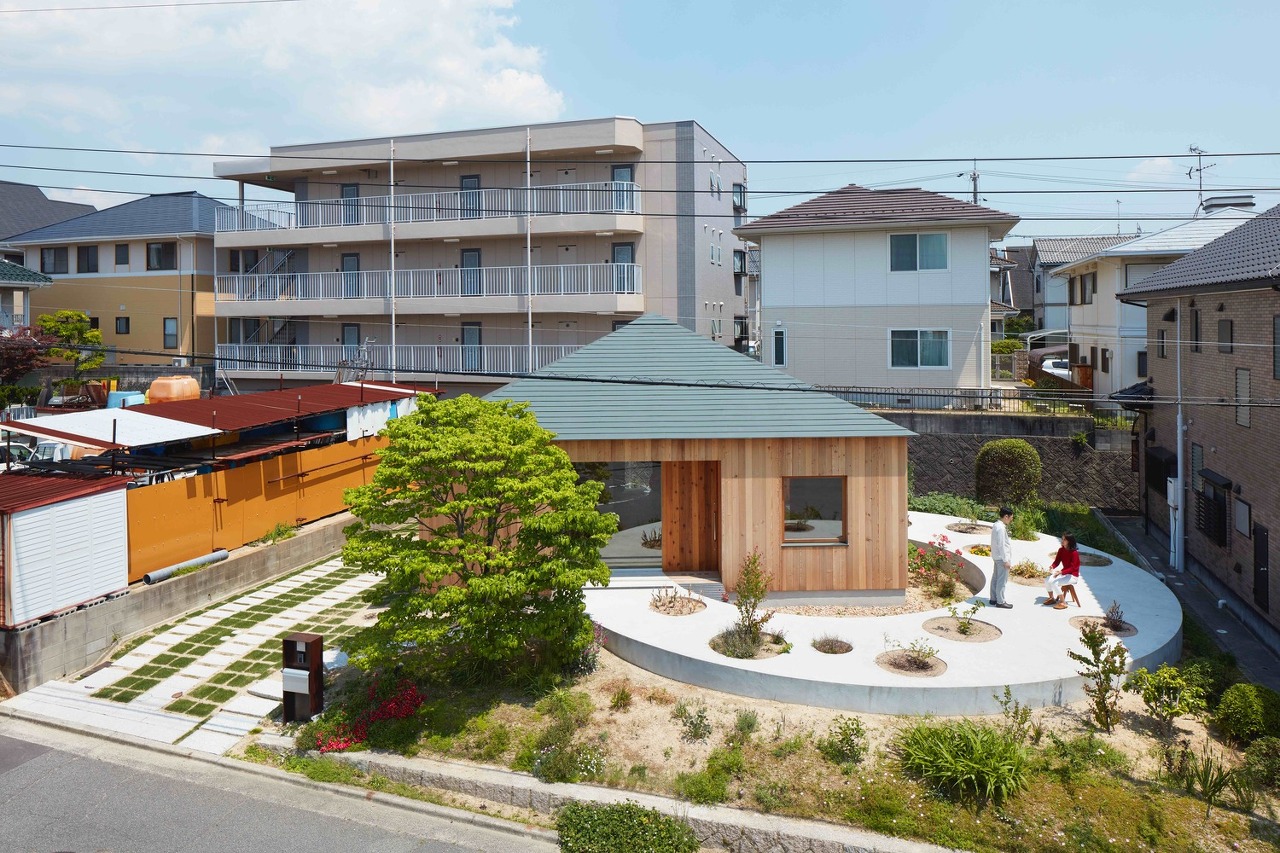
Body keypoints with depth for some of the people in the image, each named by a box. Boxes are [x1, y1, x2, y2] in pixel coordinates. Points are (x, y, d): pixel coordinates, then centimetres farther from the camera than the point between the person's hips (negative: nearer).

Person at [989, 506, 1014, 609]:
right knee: (1002, 580, -3)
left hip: (997, 557, 10)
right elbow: (1001, 545, -21)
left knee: (995, 578, 15)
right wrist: (1006, 560, -18)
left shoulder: (996, 525, 9)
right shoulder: (1001, 528, -21)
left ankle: (994, 599, 23)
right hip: (1002, 557, -10)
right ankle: (1000, 602, 2)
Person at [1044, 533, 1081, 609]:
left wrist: (1061, 572, -35)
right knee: (1047, 580, -9)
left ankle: (1063, 602, -9)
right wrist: (1052, 566, -23)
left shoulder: (1074, 553, -22)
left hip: (1073, 576, -7)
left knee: (1055, 583, -26)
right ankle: (1052, 598, 12)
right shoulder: (1061, 550, 0)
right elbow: (1057, 561, 0)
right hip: (1064, 573, 7)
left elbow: (1072, 568, -24)